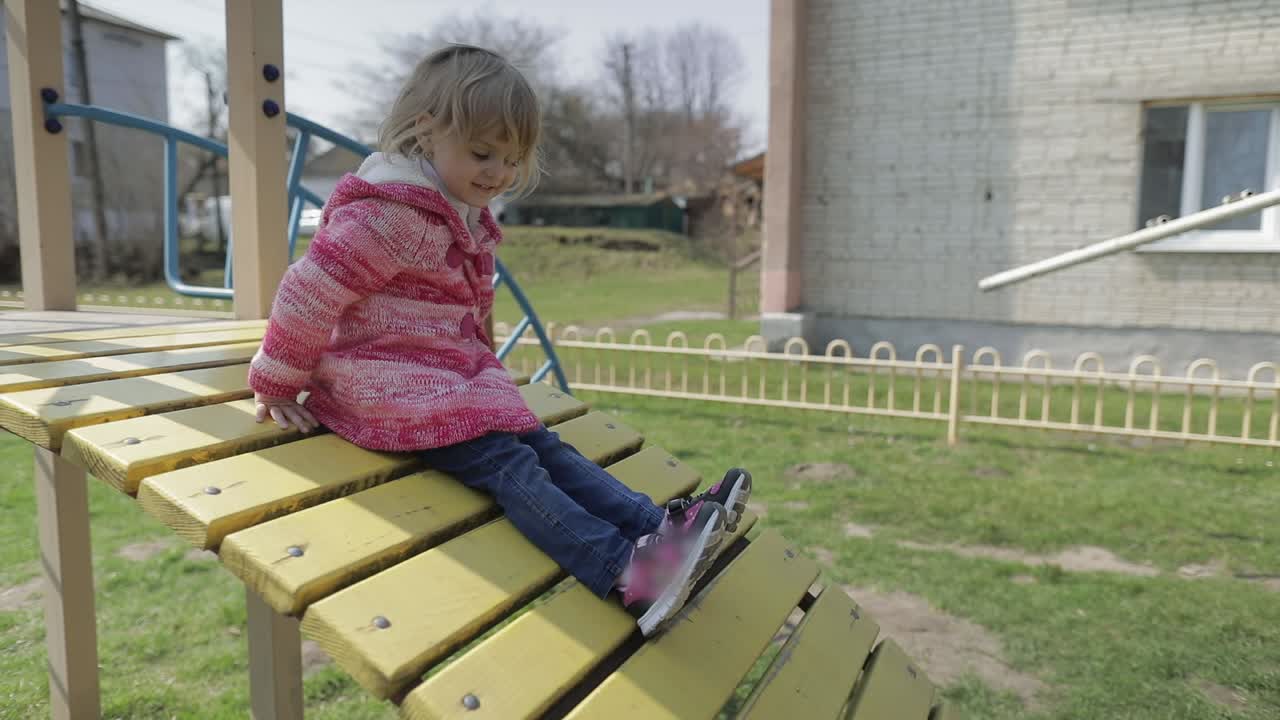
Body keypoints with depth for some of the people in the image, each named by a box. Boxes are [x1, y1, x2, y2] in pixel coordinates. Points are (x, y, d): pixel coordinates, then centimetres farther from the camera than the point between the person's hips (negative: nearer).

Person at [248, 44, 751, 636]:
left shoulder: (465, 218, 16)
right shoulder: (386, 214, -16)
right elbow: (309, 293, -14)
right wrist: (277, 386, -8)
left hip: (455, 376, 9)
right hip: (391, 386, -9)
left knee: (542, 444, -9)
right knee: (507, 463, -26)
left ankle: (663, 526, -21)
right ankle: (624, 572, -40)